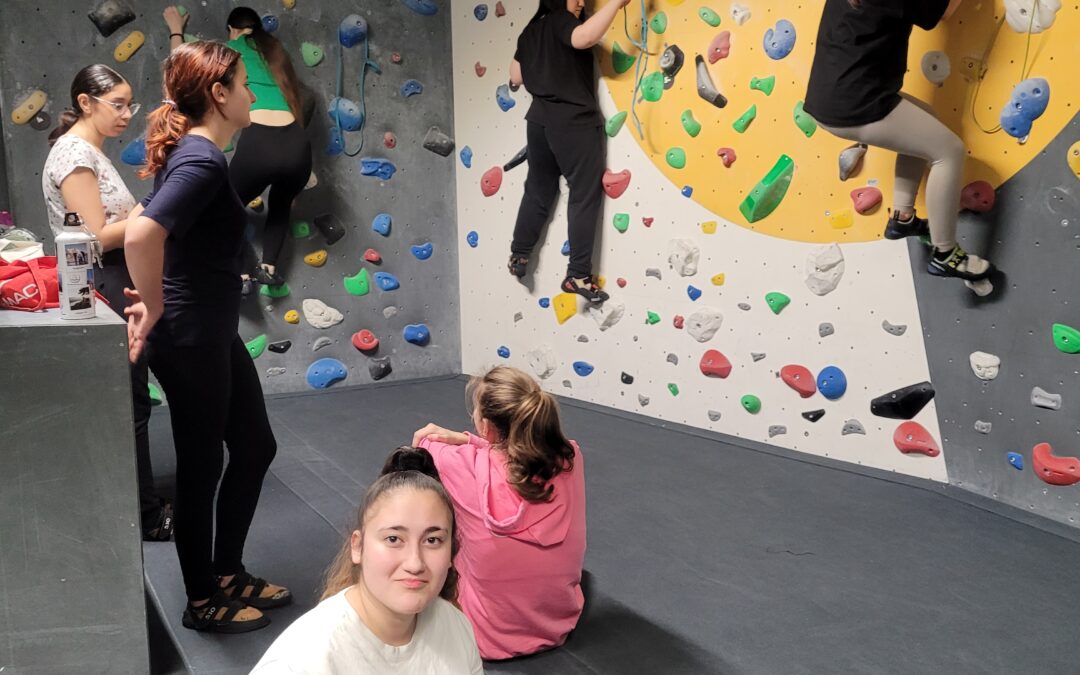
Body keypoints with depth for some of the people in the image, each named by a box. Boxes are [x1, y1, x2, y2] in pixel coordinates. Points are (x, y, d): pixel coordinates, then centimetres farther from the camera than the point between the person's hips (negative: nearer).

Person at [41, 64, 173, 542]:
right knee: (129, 407, -2)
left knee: (128, 402, 16)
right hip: (102, 291, -10)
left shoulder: (90, 152, 16)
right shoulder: (75, 153, -14)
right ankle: (145, 517, 10)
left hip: (114, 288, 10)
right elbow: (96, 237, -20)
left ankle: (142, 506, 28)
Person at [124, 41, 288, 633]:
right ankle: (202, 600, 25)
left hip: (213, 333, 10)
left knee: (255, 447, 17)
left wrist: (151, 299, 13)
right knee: (202, 467, 5)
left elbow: (148, 222, 22)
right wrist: (154, 308, -20)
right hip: (189, 338, -10)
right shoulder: (203, 160, -20)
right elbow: (141, 235, -35)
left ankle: (229, 572, 33)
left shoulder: (192, 153, 11)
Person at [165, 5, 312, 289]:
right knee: (281, 204, 34)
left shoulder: (231, 51, 16)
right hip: (296, 144, 4)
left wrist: (176, 29, 44)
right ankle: (269, 267, 23)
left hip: (259, 143, -4)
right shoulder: (275, 52, 28)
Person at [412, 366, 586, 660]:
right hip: (561, 624, 3)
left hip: (486, 635, -3)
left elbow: (422, 443, -3)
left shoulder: (464, 467, -26)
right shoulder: (570, 459, -18)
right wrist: (466, 442, -7)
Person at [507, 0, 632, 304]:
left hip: (540, 118, 8)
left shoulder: (530, 31, 16)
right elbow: (583, 38, -31)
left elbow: (516, 77, 22)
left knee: (538, 191, 19)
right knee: (585, 195, -5)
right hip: (574, 121, -8)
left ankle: (518, 255, 26)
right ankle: (578, 274, -6)